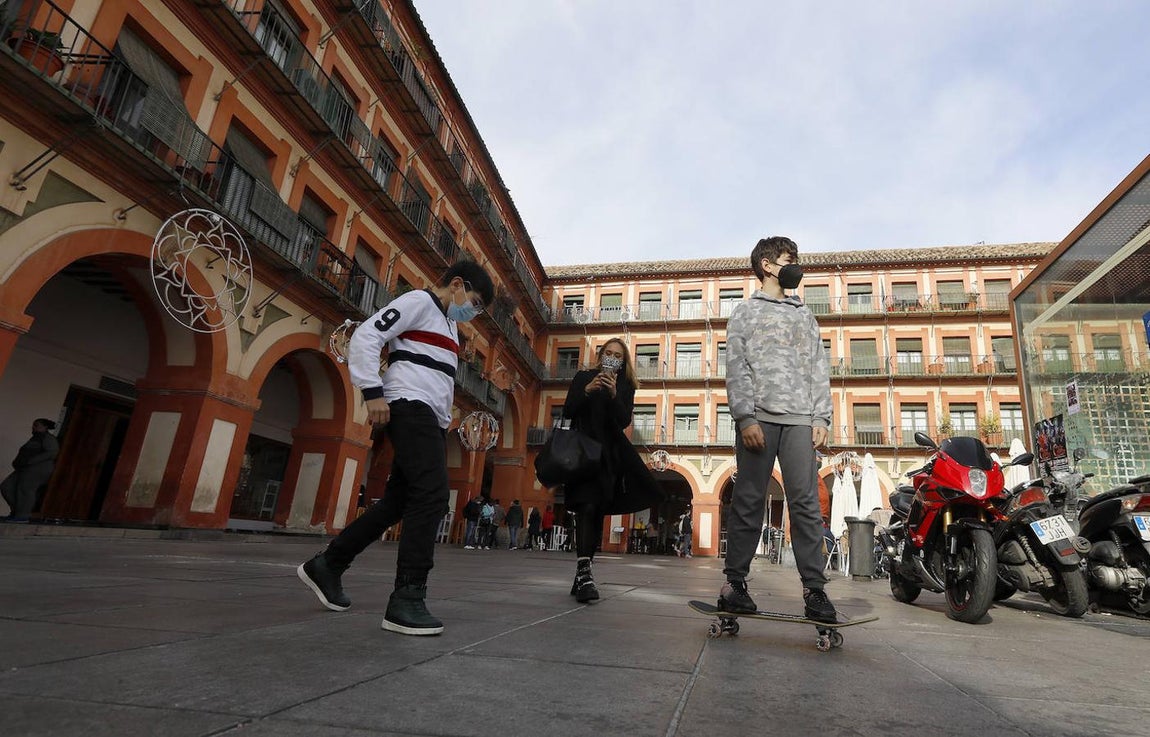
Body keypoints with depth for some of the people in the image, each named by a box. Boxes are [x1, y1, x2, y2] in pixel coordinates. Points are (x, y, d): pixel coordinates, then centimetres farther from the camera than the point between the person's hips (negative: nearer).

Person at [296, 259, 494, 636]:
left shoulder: (449, 325, 28)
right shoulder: (419, 301, -1)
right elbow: (365, 336, -11)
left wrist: (444, 421, 22)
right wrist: (374, 392, -19)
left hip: (431, 419, 10)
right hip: (411, 408, -10)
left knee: (400, 500, 9)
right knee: (432, 494, -19)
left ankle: (326, 566, 22)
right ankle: (407, 600, -16)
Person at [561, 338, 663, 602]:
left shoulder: (626, 386, 11)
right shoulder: (583, 377, 8)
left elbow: (624, 421, -2)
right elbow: (567, 412, 0)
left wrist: (613, 395, -17)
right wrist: (587, 391, -15)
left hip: (609, 454, 3)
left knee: (598, 510, 2)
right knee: (587, 507, -19)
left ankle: (583, 574, 9)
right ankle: (584, 570, -27)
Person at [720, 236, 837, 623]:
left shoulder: (806, 315, 25)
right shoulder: (746, 312, 12)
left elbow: (819, 369, 18)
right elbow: (737, 369, 0)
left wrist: (821, 417, 5)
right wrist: (746, 417, -12)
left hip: (800, 420, 4)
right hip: (760, 417, -3)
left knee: (806, 503, -2)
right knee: (749, 501, -2)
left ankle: (814, 588, 2)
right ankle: (734, 583, 4)